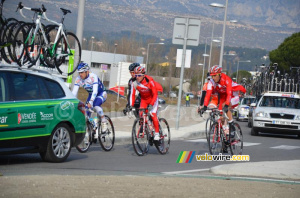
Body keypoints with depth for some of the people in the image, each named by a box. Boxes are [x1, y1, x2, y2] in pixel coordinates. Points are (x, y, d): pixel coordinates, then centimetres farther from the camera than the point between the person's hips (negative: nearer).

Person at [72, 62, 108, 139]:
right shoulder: (78, 79, -15)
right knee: (86, 113, -11)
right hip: (91, 95, 6)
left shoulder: (93, 77, -31)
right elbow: (74, 92, -17)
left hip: (101, 93, -6)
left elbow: (95, 91, -40)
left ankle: (104, 121, -14)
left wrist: (90, 102, -52)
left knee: (95, 105, -35)